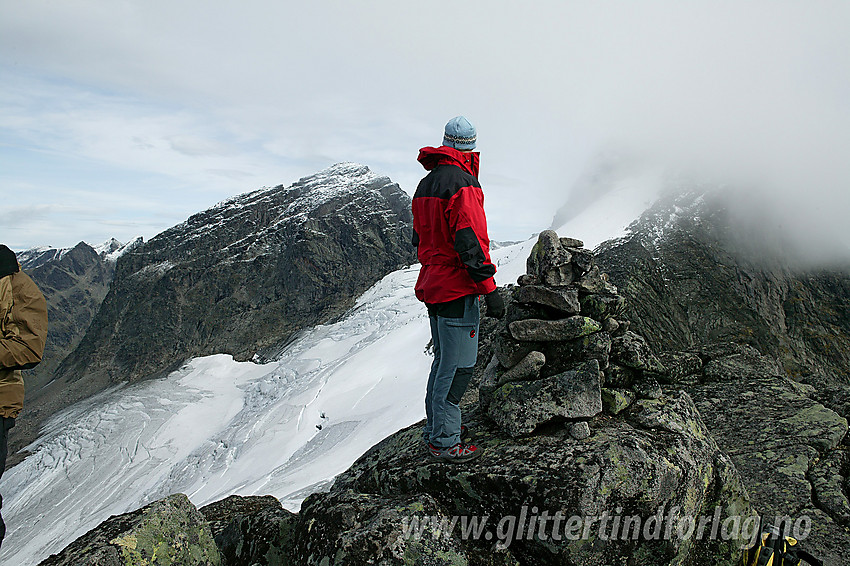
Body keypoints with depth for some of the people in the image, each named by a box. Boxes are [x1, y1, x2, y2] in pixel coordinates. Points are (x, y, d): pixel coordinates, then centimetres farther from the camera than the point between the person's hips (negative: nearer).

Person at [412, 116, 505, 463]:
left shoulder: (426, 184, 14)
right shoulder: (462, 183, -15)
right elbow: (471, 241, -21)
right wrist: (489, 290, -19)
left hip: (432, 287, 10)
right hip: (457, 290, -10)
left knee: (444, 360, 20)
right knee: (457, 365, -2)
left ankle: (435, 427, 30)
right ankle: (444, 442, 5)